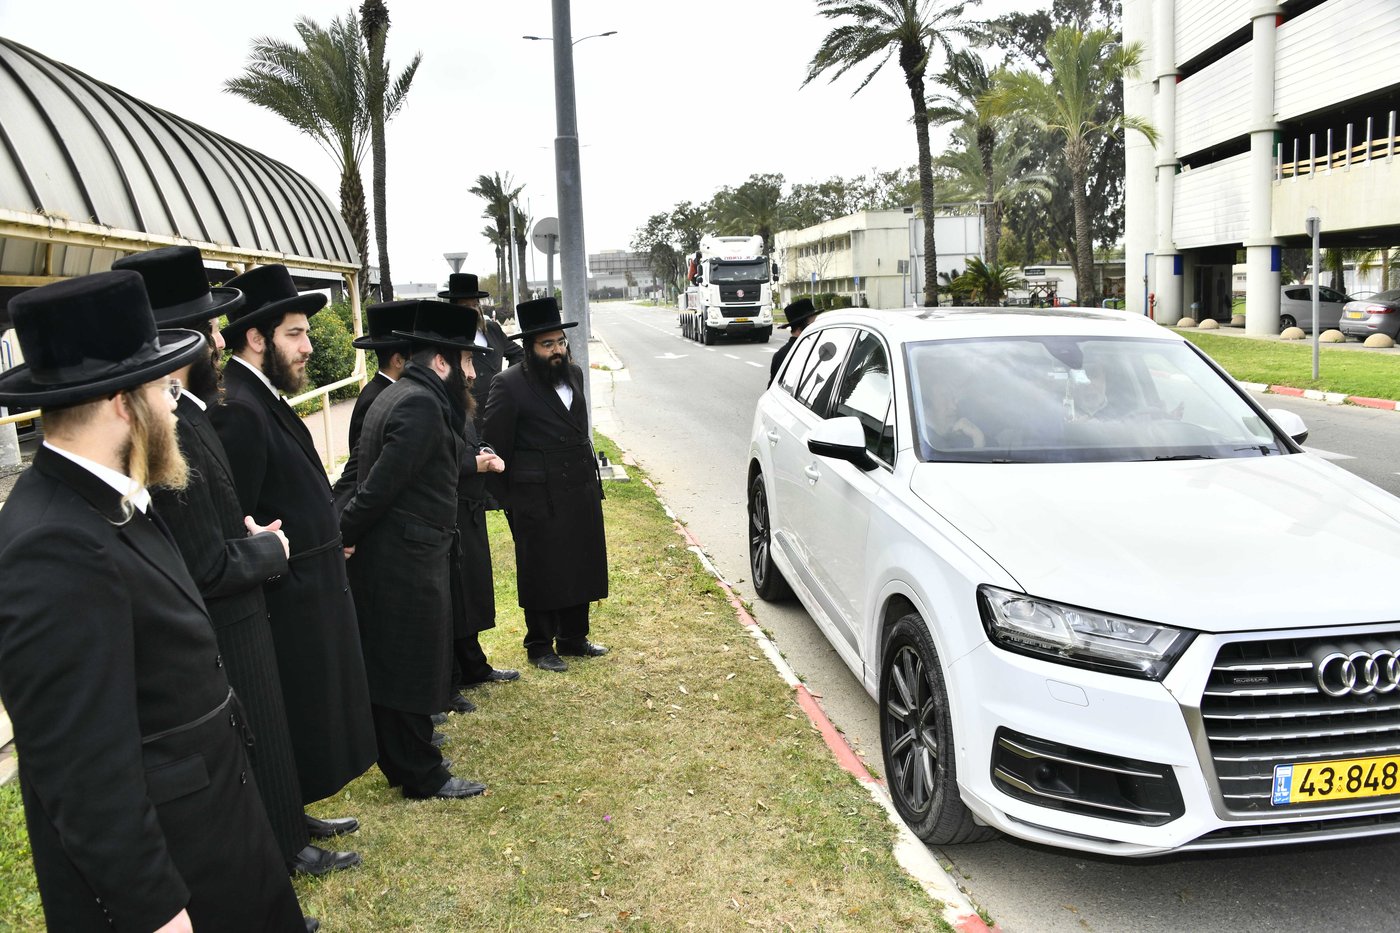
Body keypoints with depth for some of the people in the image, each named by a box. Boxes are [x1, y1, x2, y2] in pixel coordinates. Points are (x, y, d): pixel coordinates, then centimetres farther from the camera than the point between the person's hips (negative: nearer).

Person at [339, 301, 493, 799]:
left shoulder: (397, 396, 13)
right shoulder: (422, 405, -20)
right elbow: (381, 485, -22)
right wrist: (344, 536, -12)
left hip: (387, 557, 10)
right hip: (408, 562, -10)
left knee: (392, 665, 19)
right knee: (412, 668, 3)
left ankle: (401, 759, 33)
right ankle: (422, 776, 16)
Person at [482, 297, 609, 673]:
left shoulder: (574, 374, 7)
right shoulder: (509, 385, -13)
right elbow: (494, 448, -9)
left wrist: (592, 477, 15)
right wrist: (507, 499, -7)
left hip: (582, 495, 6)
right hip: (539, 501, -6)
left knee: (580, 568, 15)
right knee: (541, 575, 7)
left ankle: (573, 639, 33)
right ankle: (540, 647, 24)